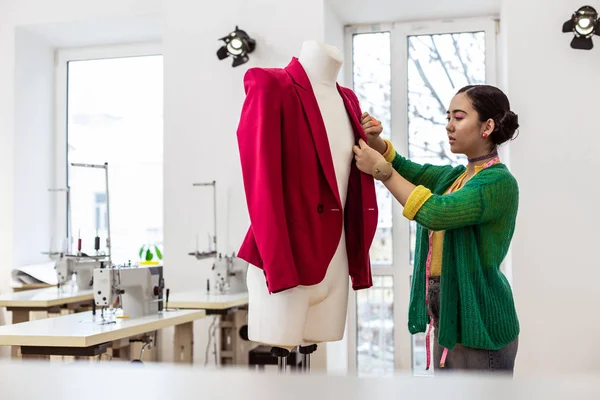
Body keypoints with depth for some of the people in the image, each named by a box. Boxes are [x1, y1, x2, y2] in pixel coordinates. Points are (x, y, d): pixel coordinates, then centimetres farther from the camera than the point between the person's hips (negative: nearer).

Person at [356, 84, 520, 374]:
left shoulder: (500, 182, -15)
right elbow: (403, 169, 9)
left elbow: (437, 213, -27)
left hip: (479, 322, -8)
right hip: (447, 321, 8)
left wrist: (382, 171, -22)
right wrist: (375, 141, -11)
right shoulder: (454, 176, 12)